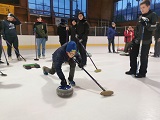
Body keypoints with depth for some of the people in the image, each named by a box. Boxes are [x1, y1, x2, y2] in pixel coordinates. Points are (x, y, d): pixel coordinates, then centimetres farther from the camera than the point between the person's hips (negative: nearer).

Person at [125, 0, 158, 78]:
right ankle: (133, 70, 20)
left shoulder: (153, 15, -4)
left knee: (143, 57, -3)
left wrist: (146, 24, -30)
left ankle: (142, 72, 9)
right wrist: (135, 37, 10)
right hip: (137, 39, 7)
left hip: (146, 41, -7)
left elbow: (154, 27, -14)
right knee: (133, 54, 7)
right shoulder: (140, 17, 16)